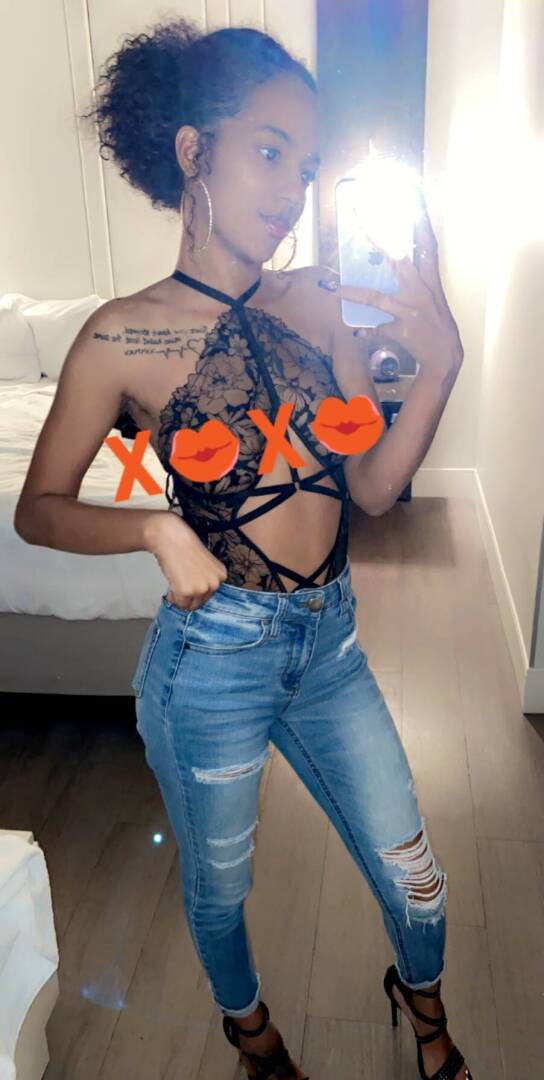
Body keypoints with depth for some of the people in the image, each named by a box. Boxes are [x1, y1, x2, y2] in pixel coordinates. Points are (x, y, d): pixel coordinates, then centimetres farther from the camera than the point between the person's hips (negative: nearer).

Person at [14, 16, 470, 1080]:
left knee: (413, 873, 19)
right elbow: (39, 507, -5)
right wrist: (157, 527, -23)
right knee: (219, 883, 22)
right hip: (214, 656, -3)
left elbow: (372, 487, -2)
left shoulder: (313, 303, -1)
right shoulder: (123, 337, -12)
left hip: (330, 641, 4)